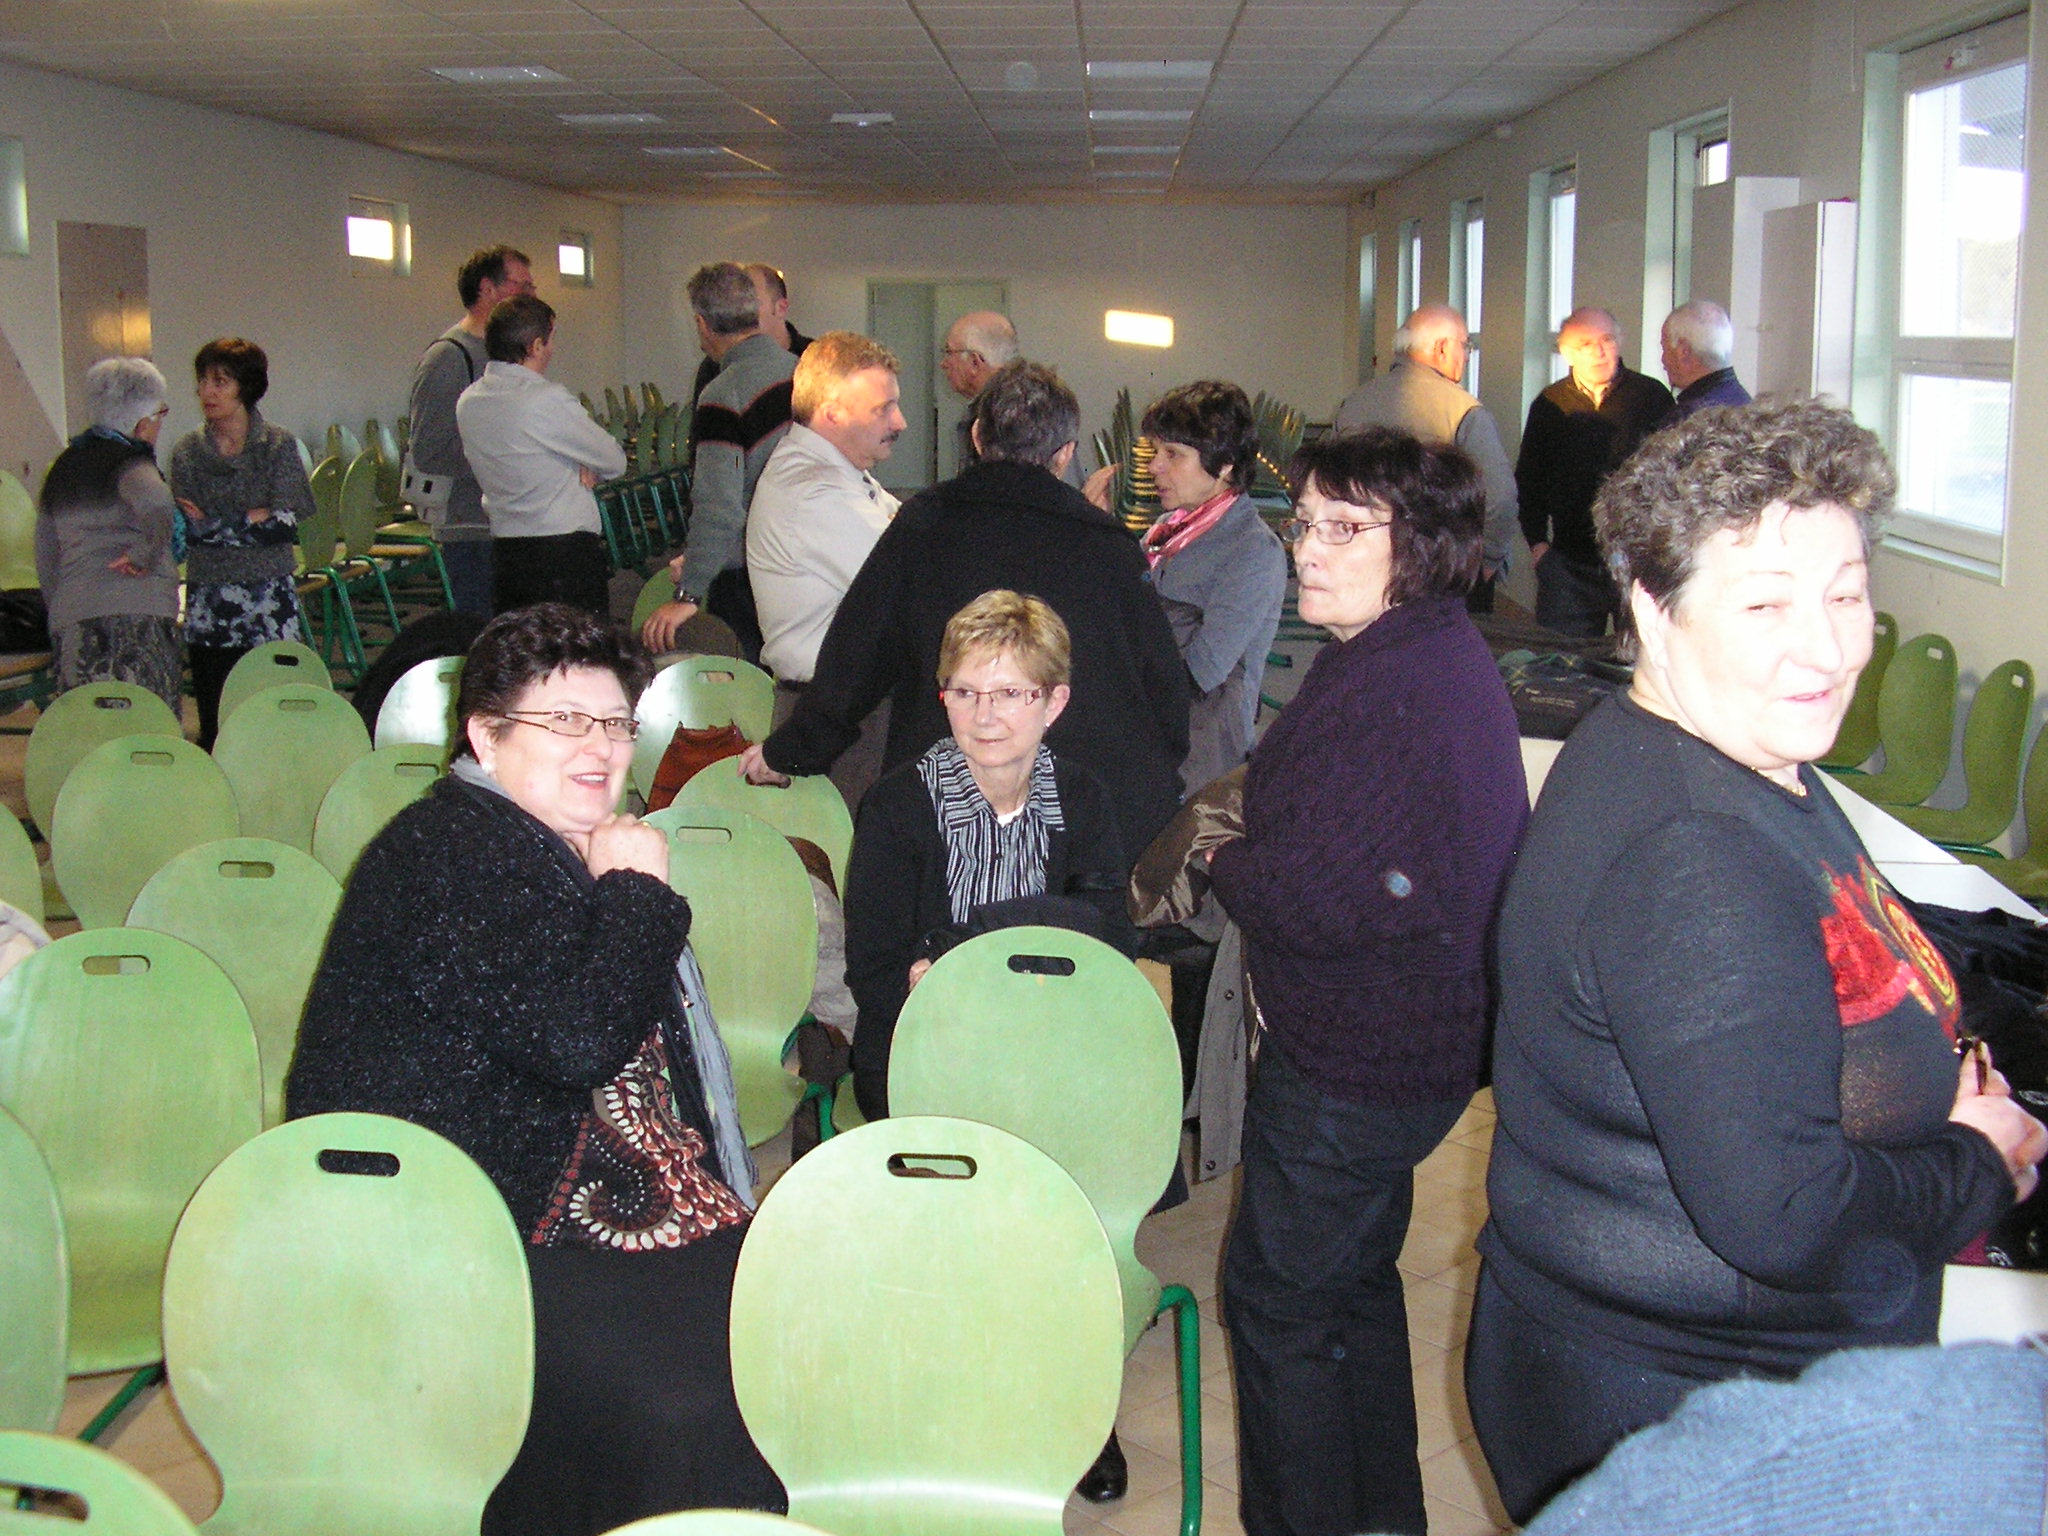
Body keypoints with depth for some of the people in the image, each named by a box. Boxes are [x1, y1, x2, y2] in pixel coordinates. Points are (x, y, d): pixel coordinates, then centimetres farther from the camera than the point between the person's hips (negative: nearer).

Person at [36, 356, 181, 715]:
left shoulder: (61, 467, 20)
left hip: (68, 622, 7)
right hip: (136, 616, -7)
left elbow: (46, 560, 24)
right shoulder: (129, 460, -4)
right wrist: (144, 555, -13)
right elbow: (155, 503, -28)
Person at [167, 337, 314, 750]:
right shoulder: (187, 452, 8)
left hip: (270, 604, -2)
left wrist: (211, 524, -9)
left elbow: (286, 525, -9)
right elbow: (185, 530, 0)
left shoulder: (278, 445, 1)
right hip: (208, 604, 2)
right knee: (214, 727, 1)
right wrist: (251, 519, -10)